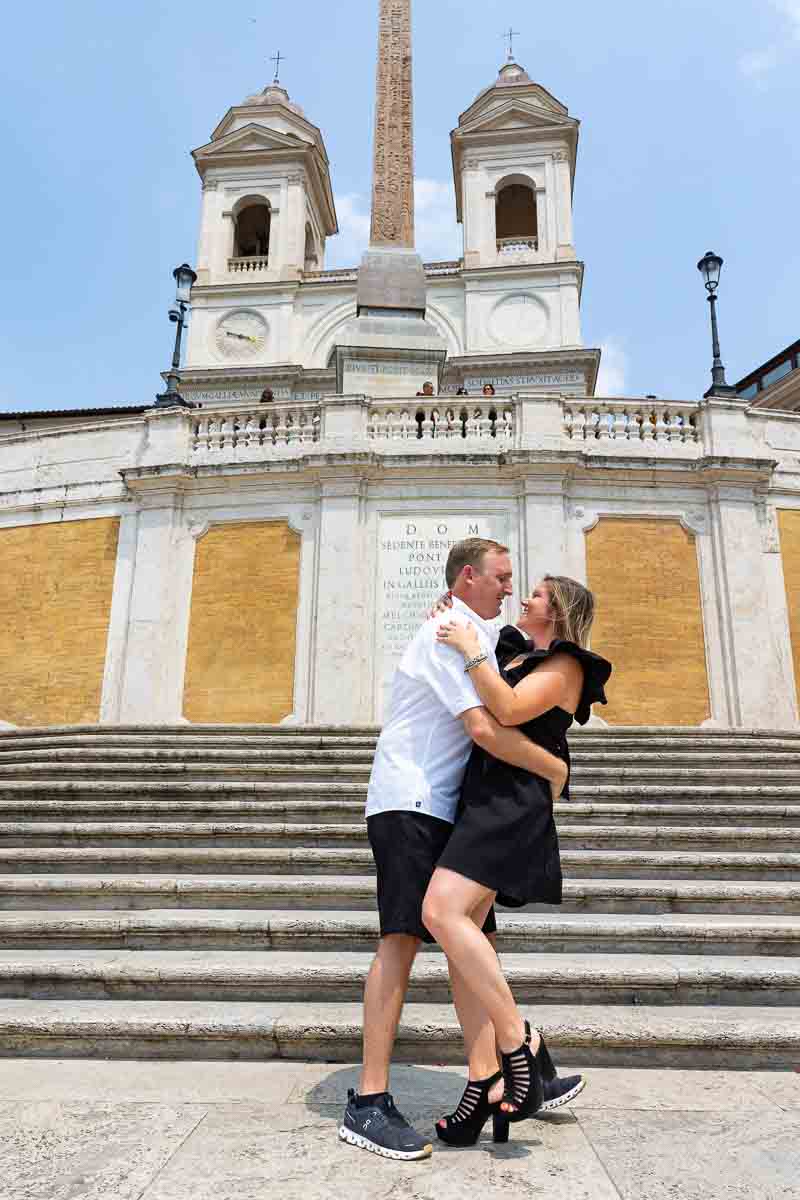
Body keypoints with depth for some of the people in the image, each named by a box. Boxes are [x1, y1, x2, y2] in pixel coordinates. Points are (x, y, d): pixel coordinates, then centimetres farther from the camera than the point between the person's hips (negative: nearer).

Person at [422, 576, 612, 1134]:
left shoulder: (565, 666, -2)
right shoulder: (519, 655, 23)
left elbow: (508, 710, -18)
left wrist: (471, 649, -12)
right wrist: (446, 625, 26)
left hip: (510, 804, -9)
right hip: (481, 800, 9)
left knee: (442, 911, -25)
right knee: (463, 931, 3)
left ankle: (522, 1043, -13)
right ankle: (489, 1088, 10)